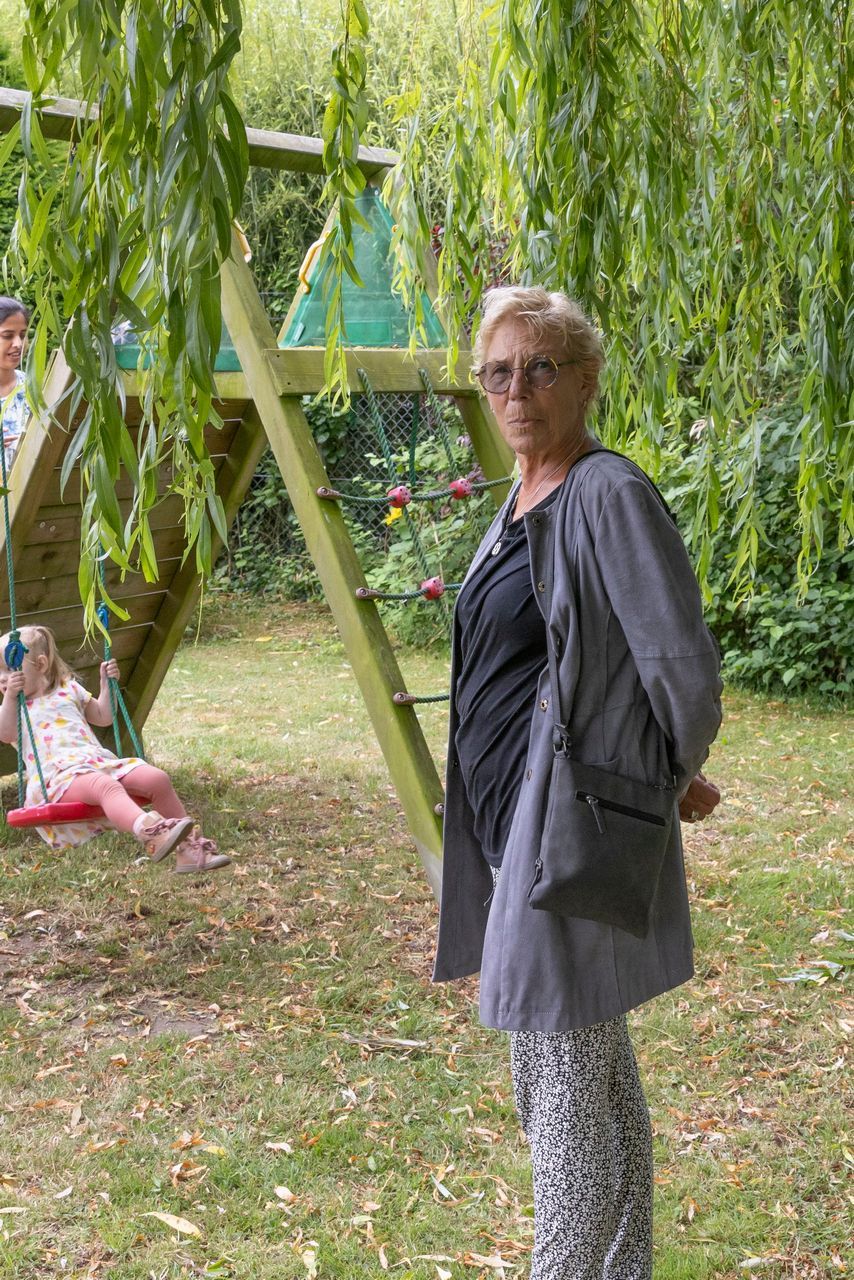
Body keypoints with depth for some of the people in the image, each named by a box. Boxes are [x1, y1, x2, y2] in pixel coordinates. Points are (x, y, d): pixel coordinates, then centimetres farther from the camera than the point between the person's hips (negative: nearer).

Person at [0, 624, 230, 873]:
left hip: (100, 760, 5)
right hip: (58, 774, -5)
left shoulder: (68, 690, 26)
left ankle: (189, 847, -10)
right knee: (106, 786, -39)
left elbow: (103, 717, 35)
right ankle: (149, 832, -67)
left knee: (157, 778, -16)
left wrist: (106, 684, 25)